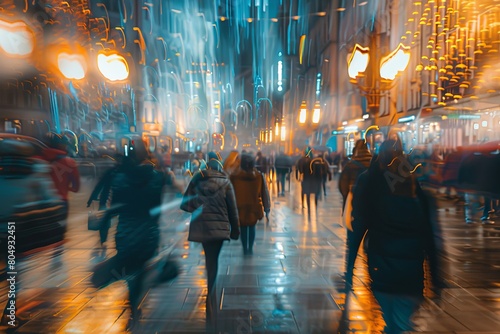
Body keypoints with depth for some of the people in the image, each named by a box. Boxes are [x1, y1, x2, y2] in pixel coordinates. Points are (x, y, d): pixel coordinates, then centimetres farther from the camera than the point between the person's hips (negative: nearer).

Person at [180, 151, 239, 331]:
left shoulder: (196, 180, 3)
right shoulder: (225, 182, 0)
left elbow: (185, 204, 1)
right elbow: (232, 209, 2)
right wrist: (235, 230, 10)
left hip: (198, 228, 1)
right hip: (218, 229, 0)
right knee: (212, 270, 9)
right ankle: (211, 319, 14)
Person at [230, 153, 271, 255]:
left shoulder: (234, 176, -10)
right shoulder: (259, 176, -6)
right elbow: (265, 193, -1)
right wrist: (267, 209, 6)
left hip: (240, 208, -1)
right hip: (254, 208, 2)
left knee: (243, 228, 12)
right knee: (252, 227, 18)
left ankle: (245, 249, 17)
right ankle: (250, 249, 20)